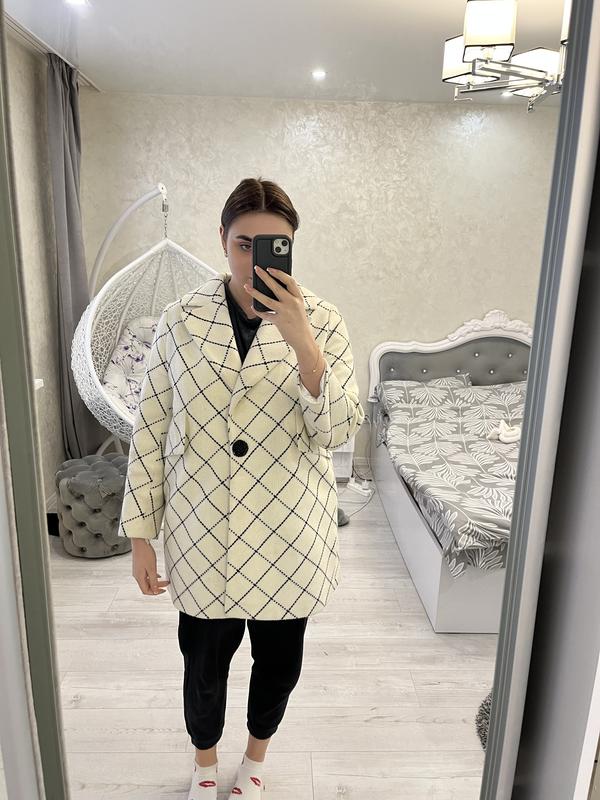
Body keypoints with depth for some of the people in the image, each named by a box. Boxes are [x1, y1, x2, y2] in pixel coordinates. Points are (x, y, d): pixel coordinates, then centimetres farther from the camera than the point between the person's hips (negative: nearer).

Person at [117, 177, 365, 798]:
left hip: (288, 535, 1)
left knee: (279, 661, 19)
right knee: (204, 662, 18)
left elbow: (337, 431, -16)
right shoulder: (182, 320, -5)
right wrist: (140, 534, 0)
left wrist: (300, 339, -29)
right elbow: (150, 428, -1)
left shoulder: (321, 321, -7)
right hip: (203, 534, 0)